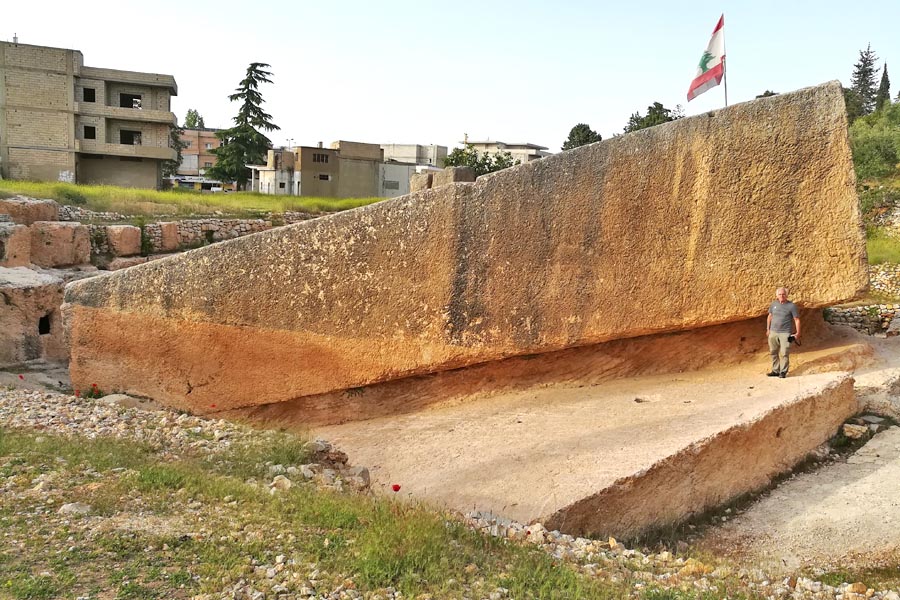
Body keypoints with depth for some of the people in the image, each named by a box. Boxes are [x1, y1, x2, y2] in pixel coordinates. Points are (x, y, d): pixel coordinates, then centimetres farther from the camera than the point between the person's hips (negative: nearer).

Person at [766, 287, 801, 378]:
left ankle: (783, 371, 5)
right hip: (773, 332, 4)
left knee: (784, 353, -4)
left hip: (785, 333, -4)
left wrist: (798, 333, -7)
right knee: (773, 352, 9)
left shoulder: (791, 306, -5)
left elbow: (797, 320, -3)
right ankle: (775, 370, 19)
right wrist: (768, 329, 16)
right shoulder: (773, 304, 7)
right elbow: (769, 317, 17)